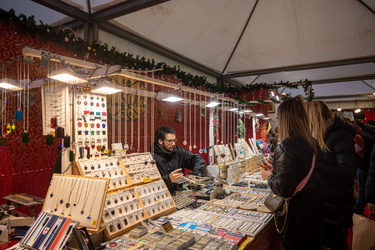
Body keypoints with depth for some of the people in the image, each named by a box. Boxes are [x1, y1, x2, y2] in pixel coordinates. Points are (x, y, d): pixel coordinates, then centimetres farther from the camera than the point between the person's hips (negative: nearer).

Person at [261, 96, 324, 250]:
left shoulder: (286, 147, -24)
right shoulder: (313, 143, 1)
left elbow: (283, 189, -25)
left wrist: (269, 176, -7)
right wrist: (276, 171, 14)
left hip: (296, 214, -7)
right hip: (315, 208, 8)